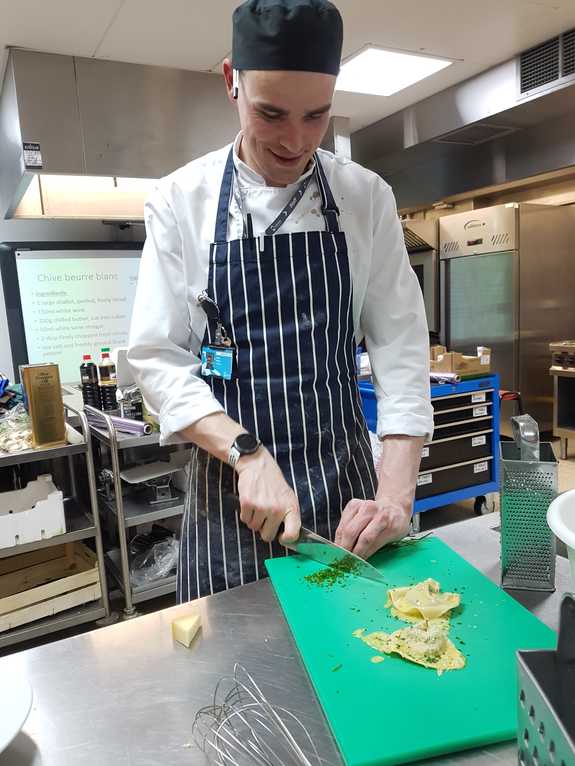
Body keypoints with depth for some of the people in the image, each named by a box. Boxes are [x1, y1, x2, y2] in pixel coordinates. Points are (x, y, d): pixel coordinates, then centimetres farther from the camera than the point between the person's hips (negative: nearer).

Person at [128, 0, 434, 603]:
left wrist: (396, 493, -13)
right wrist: (248, 454, -20)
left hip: (346, 479, 2)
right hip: (227, 483, -1)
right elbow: (157, 358, -7)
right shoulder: (181, 202, -5)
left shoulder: (368, 198, -1)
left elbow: (400, 347, -3)